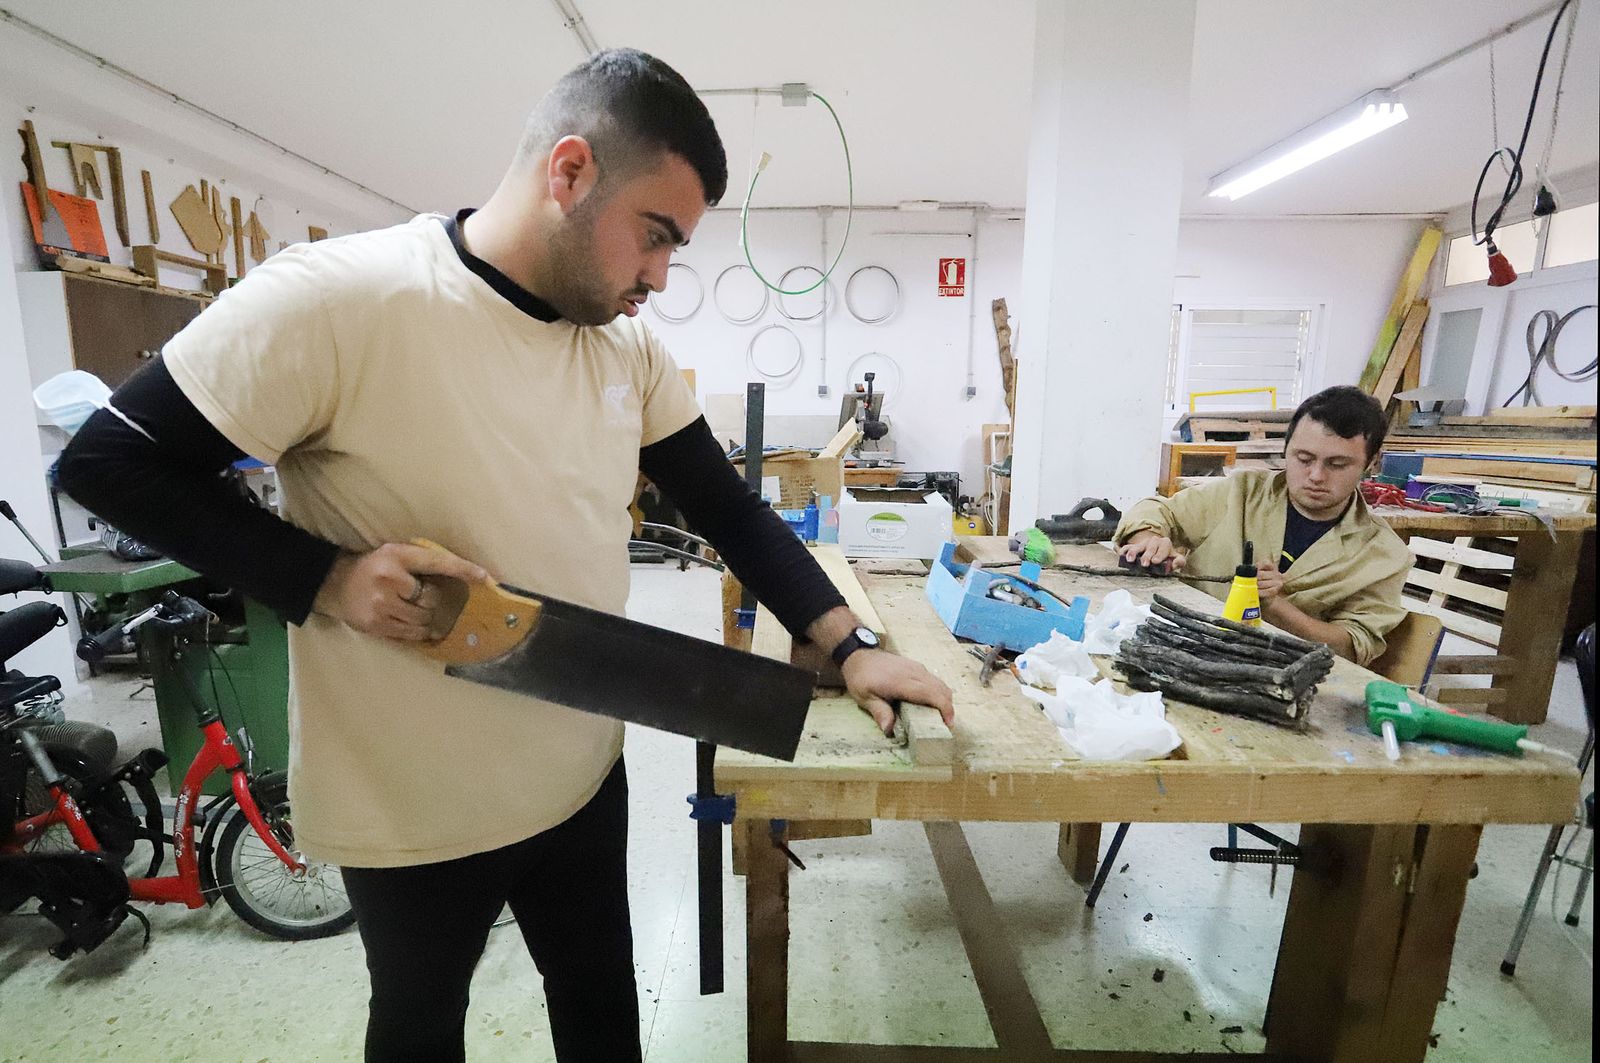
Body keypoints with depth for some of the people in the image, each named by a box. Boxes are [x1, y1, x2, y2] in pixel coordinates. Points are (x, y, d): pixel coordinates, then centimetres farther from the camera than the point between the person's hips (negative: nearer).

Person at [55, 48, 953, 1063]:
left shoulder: (629, 344, -3)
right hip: (411, 812, -4)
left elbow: (727, 506, -1)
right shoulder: (334, 296, -20)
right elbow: (106, 463, -11)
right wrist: (320, 578, -25)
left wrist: (848, 645, -6)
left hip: (582, 779, 5)